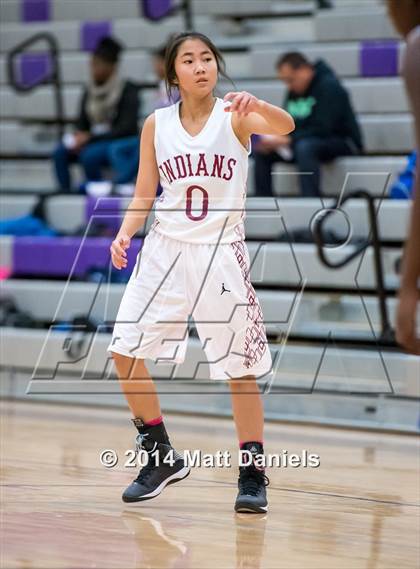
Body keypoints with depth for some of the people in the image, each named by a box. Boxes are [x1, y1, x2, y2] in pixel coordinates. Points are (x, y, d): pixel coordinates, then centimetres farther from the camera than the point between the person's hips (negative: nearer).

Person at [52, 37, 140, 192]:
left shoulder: (127, 90, -11)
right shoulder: (89, 91, 6)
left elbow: (127, 128, -18)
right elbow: (82, 123, 14)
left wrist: (90, 138, -22)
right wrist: (79, 137, -12)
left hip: (119, 144, -6)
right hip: (93, 142, 6)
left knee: (89, 156, -34)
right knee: (60, 153, -20)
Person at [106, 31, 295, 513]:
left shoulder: (234, 116, -6)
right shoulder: (156, 124, 3)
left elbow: (284, 127, -27)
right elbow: (144, 194, 9)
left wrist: (255, 105, -48)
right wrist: (124, 235, -9)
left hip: (221, 252, -3)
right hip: (166, 249, 3)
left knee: (240, 367, -2)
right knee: (125, 351, -3)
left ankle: (252, 474, 10)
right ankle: (161, 456, 13)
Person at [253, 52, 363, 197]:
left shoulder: (329, 86, -15)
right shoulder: (293, 92, 8)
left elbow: (323, 129, -23)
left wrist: (289, 140, -27)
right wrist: (274, 140, -12)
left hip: (344, 143, -8)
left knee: (305, 146, -38)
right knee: (260, 152, -3)